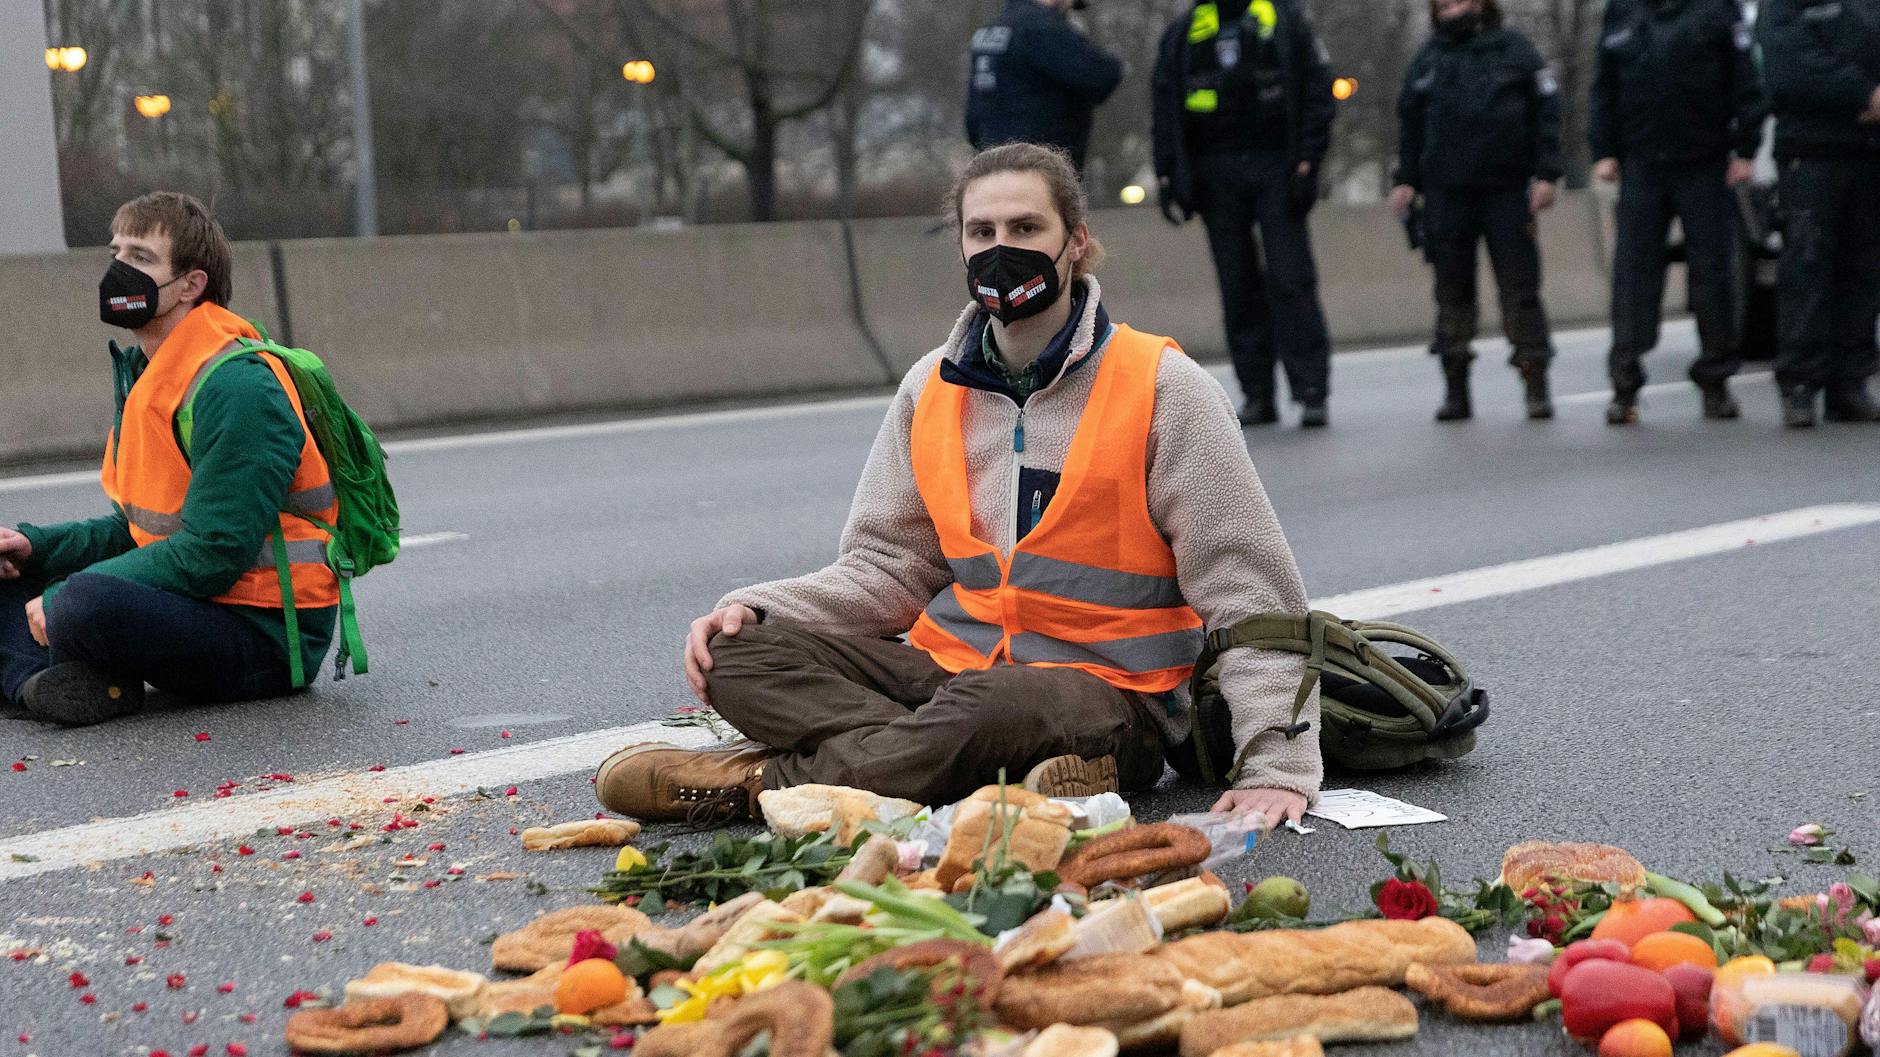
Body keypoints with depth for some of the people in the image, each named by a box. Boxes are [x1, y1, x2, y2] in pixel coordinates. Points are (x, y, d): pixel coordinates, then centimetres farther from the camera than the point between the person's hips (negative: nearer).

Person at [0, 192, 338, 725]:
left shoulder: (237, 389, -18)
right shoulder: (143, 375, 13)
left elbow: (212, 555, -22)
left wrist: (64, 597, -20)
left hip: (267, 639, -10)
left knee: (82, 605, -34)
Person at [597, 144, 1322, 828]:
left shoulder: (1162, 387, -5)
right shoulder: (932, 389, 10)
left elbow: (1248, 590, -6)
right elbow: (888, 567, 12)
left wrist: (1279, 764, -17)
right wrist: (757, 609, -7)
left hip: (1108, 691, -5)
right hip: (951, 664, 5)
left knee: (987, 709, -40)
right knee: (739, 654, -17)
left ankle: (757, 780, -19)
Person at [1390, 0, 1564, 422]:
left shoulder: (1513, 49, 5)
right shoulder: (1428, 59, 13)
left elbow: (1546, 112, 2)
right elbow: (1410, 123, 17)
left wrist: (1546, 174, -6)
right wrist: (1406, 180, 8)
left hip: (1507, 189, -2)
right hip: (1446, 193, 2)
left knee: (1520, 287, -2)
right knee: (1452, 290, 3)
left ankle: (1536, 386, 4)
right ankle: (1455, 389, 9)